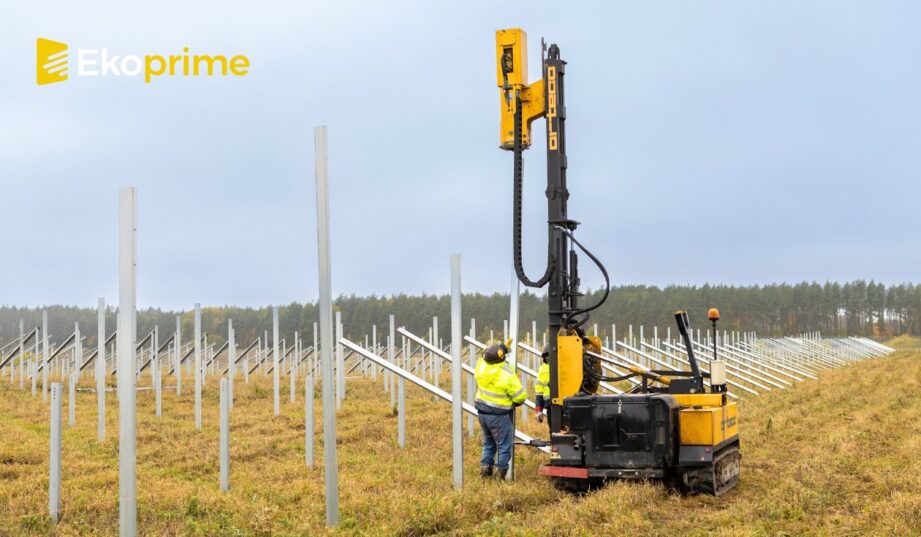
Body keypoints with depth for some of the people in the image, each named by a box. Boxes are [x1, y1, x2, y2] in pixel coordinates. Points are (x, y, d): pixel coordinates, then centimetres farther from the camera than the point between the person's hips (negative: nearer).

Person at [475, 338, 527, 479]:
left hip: (482, 412, 6)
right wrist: (516, 403, 8)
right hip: (499, 415, -6)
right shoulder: (507, 375, -22)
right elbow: (520, 396, -15)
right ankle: (500, 470, 3)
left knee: (488, 442, 23)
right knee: (504, 445, 5)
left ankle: (485, 467, 21)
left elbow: (487, 356, 17)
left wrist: (505, 346, 17)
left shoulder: (481, 366, -8)